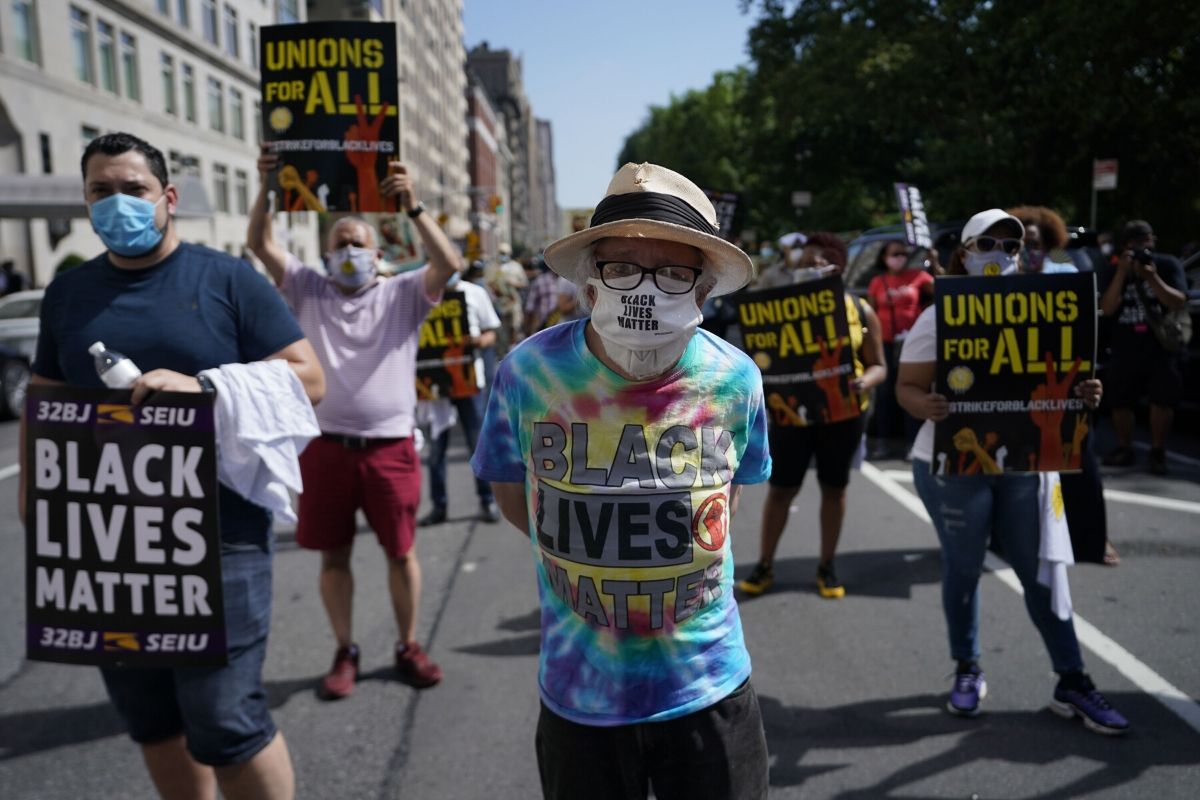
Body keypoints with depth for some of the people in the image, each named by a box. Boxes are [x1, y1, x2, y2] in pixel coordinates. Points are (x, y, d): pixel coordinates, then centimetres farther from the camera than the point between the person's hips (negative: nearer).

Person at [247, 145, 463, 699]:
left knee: (401, 551, 8)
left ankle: (408, 646, 25)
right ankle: (345, 652, 26)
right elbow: (259, 243, 0)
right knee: (333, 555, 10)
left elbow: (449, 264, -11)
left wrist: (413, 207, -21)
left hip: (390, 446, -1)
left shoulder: (403, 294, 5)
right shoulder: (308, 290, 10)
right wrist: (266, 188, -15)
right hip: (326, 445, 2)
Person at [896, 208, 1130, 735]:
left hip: (1024, 462, 3)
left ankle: (1072, 683, 20)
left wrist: (1082, 394, -11)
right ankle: (967, 670, 27)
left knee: (1041, 569, 8)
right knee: (963, 568, 8)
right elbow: (908, 388, -8)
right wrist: (927, 405, -31)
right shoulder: (937, 318, -6)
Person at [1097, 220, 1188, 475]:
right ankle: (1124, 449, 19)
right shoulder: (1112, 269, 0)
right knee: (1120, 401, 4)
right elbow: (1107, 308, -12)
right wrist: (1122, 273, -20)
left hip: (1163, 346, -1)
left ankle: (1158, 451, 10)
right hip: (1126, 350, 1)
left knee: (1163, 401, -4)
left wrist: (1152, 278, -23)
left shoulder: (1168, 265, -1)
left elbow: (1179, 303, -11)